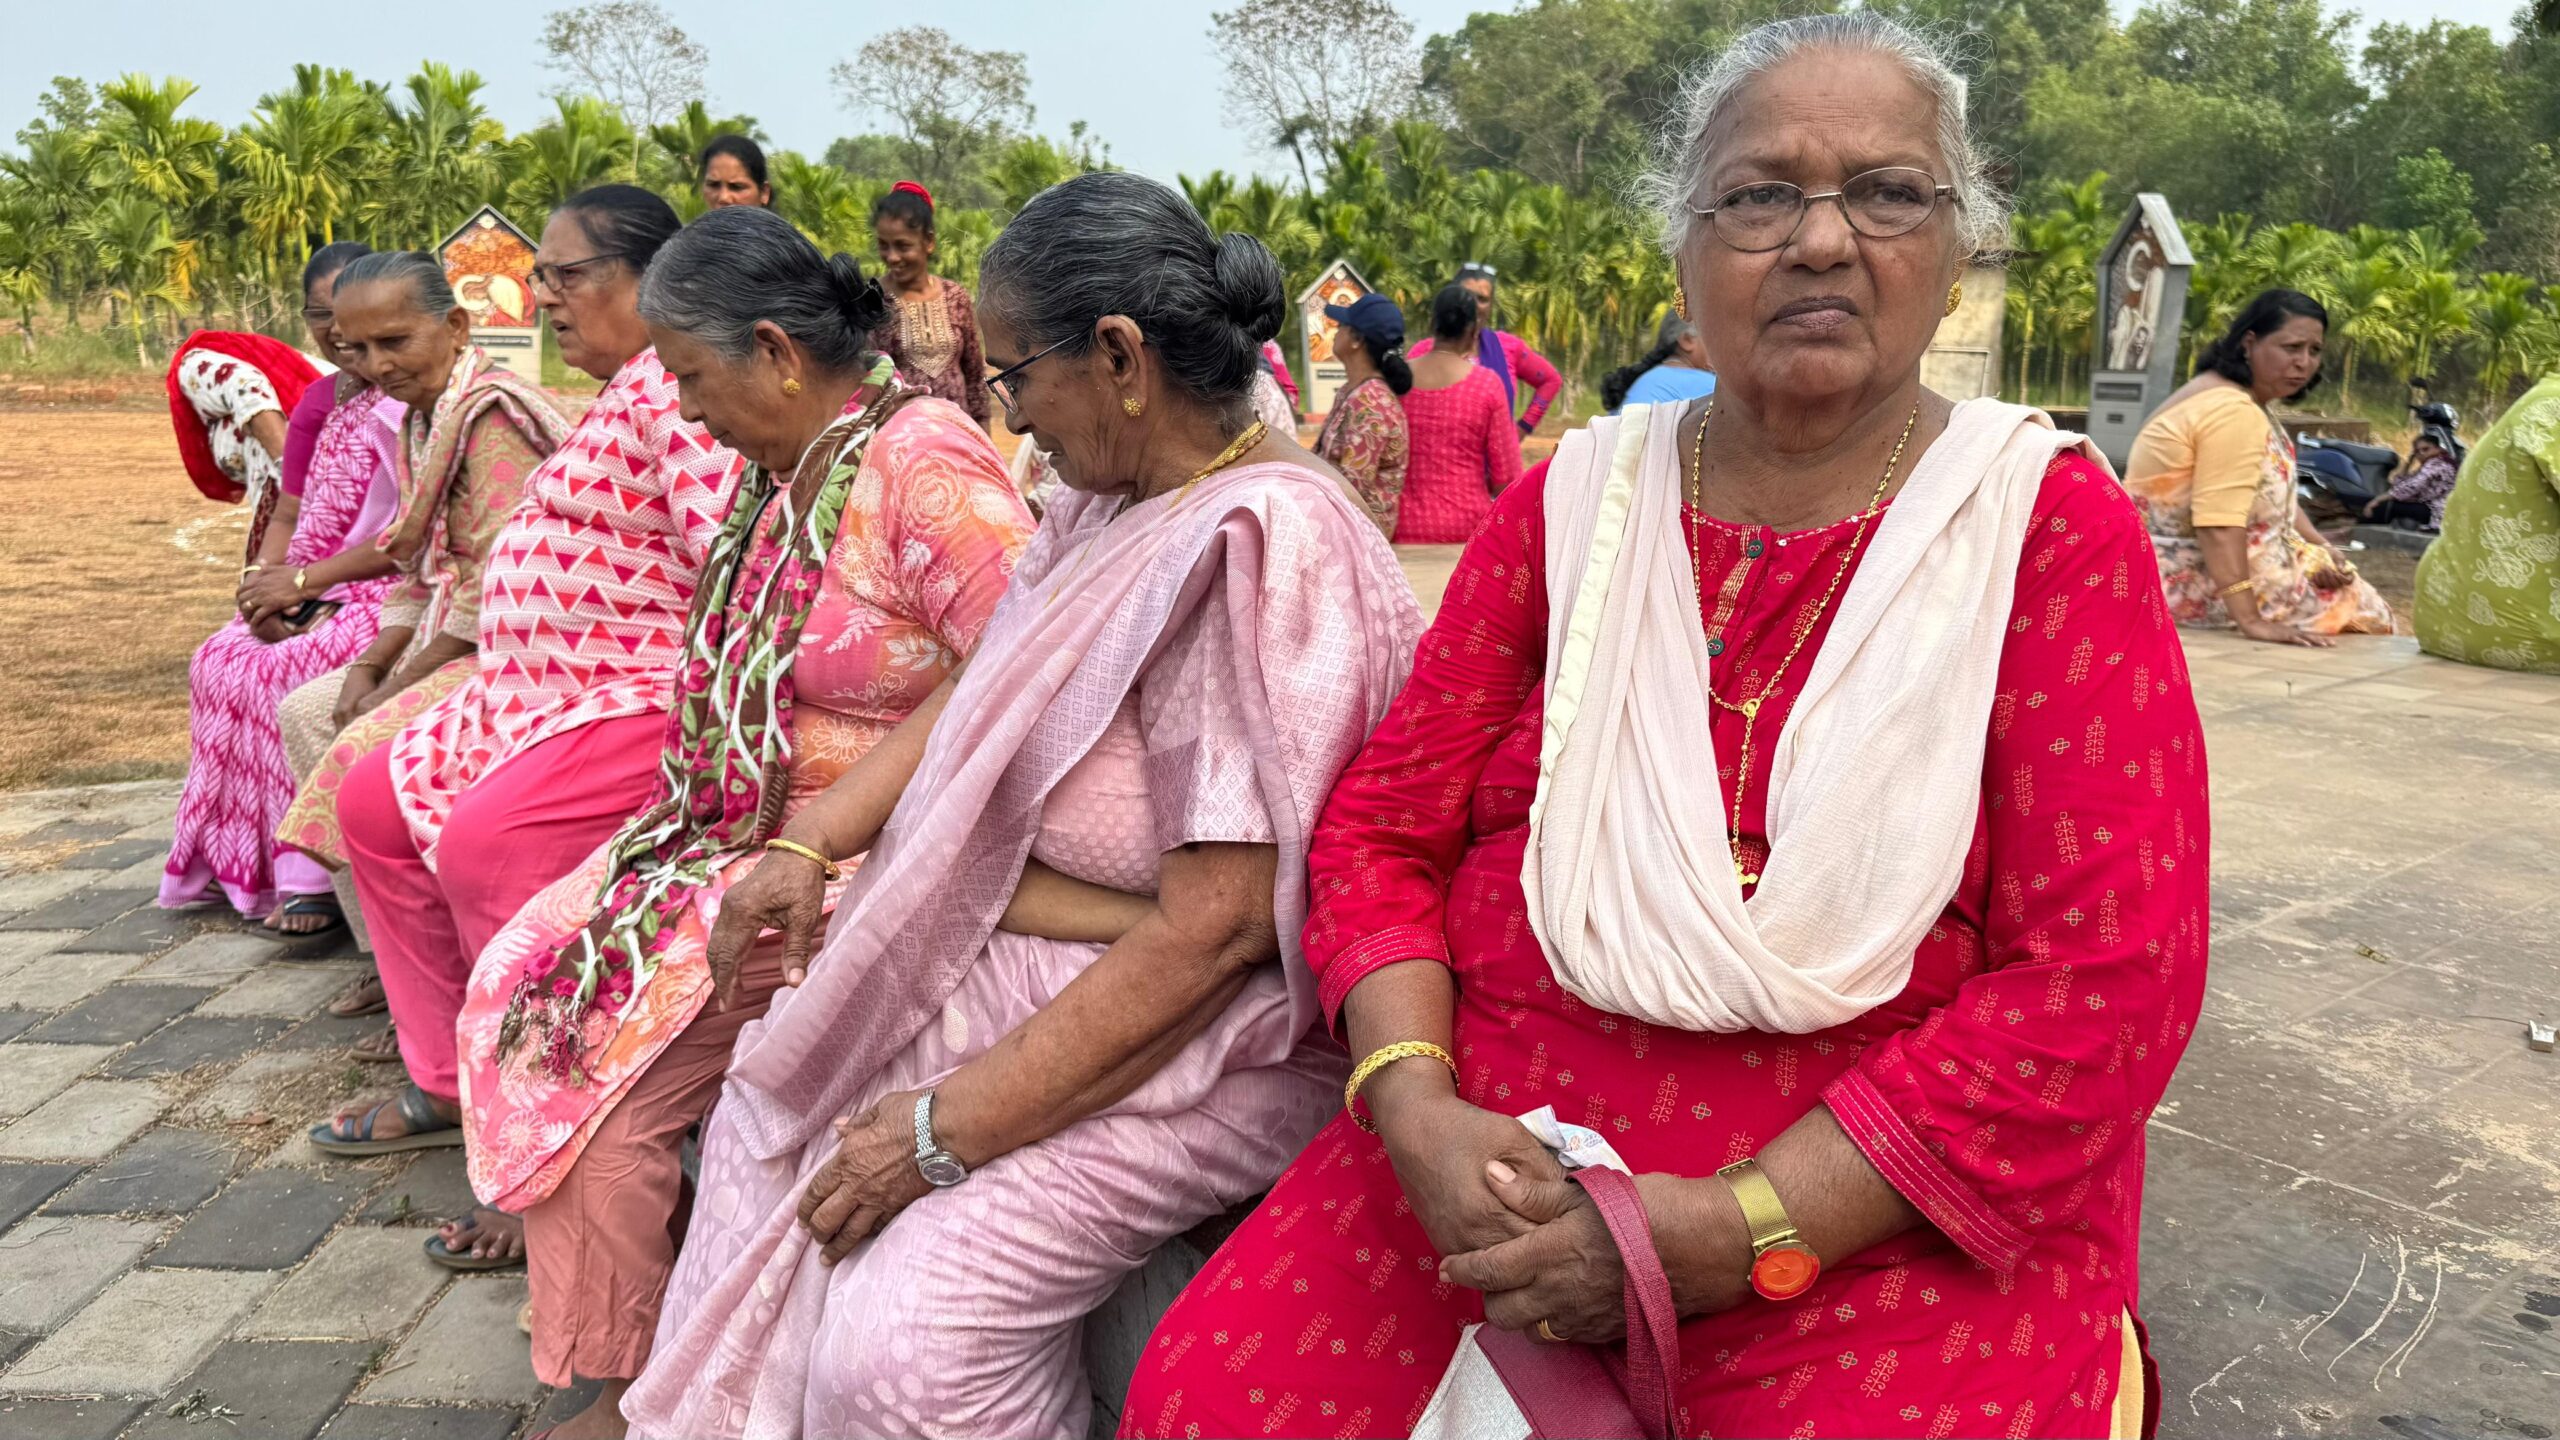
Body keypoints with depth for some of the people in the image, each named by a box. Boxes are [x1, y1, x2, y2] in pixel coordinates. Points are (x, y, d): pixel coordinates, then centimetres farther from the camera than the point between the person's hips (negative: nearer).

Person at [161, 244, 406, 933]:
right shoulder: (318, 403, 14)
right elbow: (288, 516, 13)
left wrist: (306, 580, -16)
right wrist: (262, 584, -7)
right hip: (313, 600, 8)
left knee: (292, 670, -27)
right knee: (220, 660, -9)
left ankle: (312, 875, -18)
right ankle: (238, 855, 0)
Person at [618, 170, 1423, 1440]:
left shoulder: (1262, 547, -27)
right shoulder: (1115, 496, 1)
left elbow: (1209, 935, -28)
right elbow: (970, 696, 14)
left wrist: (944, 1130, -22)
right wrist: (810, 843, 3)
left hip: (1202, 1038, -9)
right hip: (1021, 966, 9)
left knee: (901, 1335, -21)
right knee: (771, 1117, 16)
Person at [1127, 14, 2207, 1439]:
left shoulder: (2052, 527, -2)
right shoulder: (1577, 503, 7)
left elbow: (2110, 978, -9)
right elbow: (1384, 825, 7)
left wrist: (1731, 1233, -16)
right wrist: (1415, 1106, -12)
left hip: (1889, 1211, -1)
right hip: (1494, 1159, 2)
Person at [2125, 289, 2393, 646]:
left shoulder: (2242, 398, 10)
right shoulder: (2233, 411, -23)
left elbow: (2272, 494, 14)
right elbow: (2219, 527, -32)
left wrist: (2321, 547, -2)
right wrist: (2251, 622, -36)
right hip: (2195, 581, -10)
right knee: (2361, 608, 2)